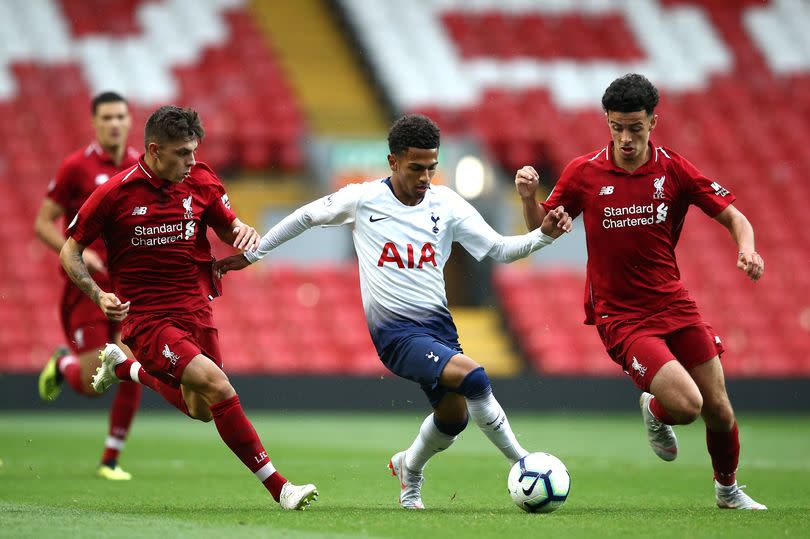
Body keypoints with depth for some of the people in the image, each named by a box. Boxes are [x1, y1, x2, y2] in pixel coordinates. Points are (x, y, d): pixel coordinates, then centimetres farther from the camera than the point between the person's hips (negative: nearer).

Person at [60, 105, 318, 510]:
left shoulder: (200, 182, -1)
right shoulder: (115, 193, -12)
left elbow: (228, 226, 15)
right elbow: (70, 251, -3)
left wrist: (243, 232, -9)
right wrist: (99, 296, -18)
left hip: (195, 310, 6)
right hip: (146, 319, -6)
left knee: (201, 410, 16)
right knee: (217, 385, -24)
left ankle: (125, 367, 42)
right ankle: (278, 488, -20)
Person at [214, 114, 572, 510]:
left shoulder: (446, 204, 2)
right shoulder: (362, 199, -5)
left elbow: (499, 249, 0)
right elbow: (305, 217, 10)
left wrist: (544, 235, -17)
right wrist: (251, 254, 16)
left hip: (438, 324, 5)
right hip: (395, 332, -5)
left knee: (453, 416, 6)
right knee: (473, 377, -26)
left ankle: (410, 469, 38)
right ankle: (522, 464, -11)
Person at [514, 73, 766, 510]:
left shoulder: (674, 170, -3)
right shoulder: (583, 173, -6)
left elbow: (733, 216, 2)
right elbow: (543, 229, 6)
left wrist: (747, 249, -19)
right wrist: (528, 198, -15)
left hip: (673, 304, 3)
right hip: (620, 317, -3)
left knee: (718, 409, 4)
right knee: (685, 404, -21)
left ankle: (728, 489, 33)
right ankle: (655, 411, 17)